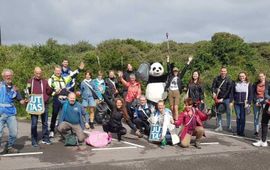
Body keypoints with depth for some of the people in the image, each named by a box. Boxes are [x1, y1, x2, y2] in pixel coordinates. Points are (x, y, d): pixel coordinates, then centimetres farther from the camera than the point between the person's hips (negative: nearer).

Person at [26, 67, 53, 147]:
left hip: (44, 105, 2)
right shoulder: (30, 81, 4)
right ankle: (34, 141, 6)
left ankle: (45, 138, 20)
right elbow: (27, 93, 4)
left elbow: (49, 92, 6)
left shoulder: (45, 81, 8)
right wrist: (28, 88, -17)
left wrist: (50, 88, -14)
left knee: (45, 122, 9)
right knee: (34, 124, 0)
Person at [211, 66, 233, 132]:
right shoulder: (216, 78, 3)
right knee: (218, 113, 5)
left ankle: (229, 127, 11)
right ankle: (219, 127, 13)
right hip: (218, 98, 2)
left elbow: (228, 90, -8)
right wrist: (214, 93, -20)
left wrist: (223, 98, -14)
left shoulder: (228, 80, -4)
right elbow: (213, 86, 0)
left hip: (226, 99, -2)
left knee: (228, 113, 2)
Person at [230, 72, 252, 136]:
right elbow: (232, 93, 11)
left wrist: (249, 103, -6)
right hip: (237, 103, 2)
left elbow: (250, 94, 3)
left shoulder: (248, 84, 6)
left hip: (244, 104, -1)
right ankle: (238, 131, 12)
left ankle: (242, 131, 6)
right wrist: (231, 101, 3)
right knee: (238, 117, 3)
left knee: (243, 118, -1)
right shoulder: (235, 84, 11)